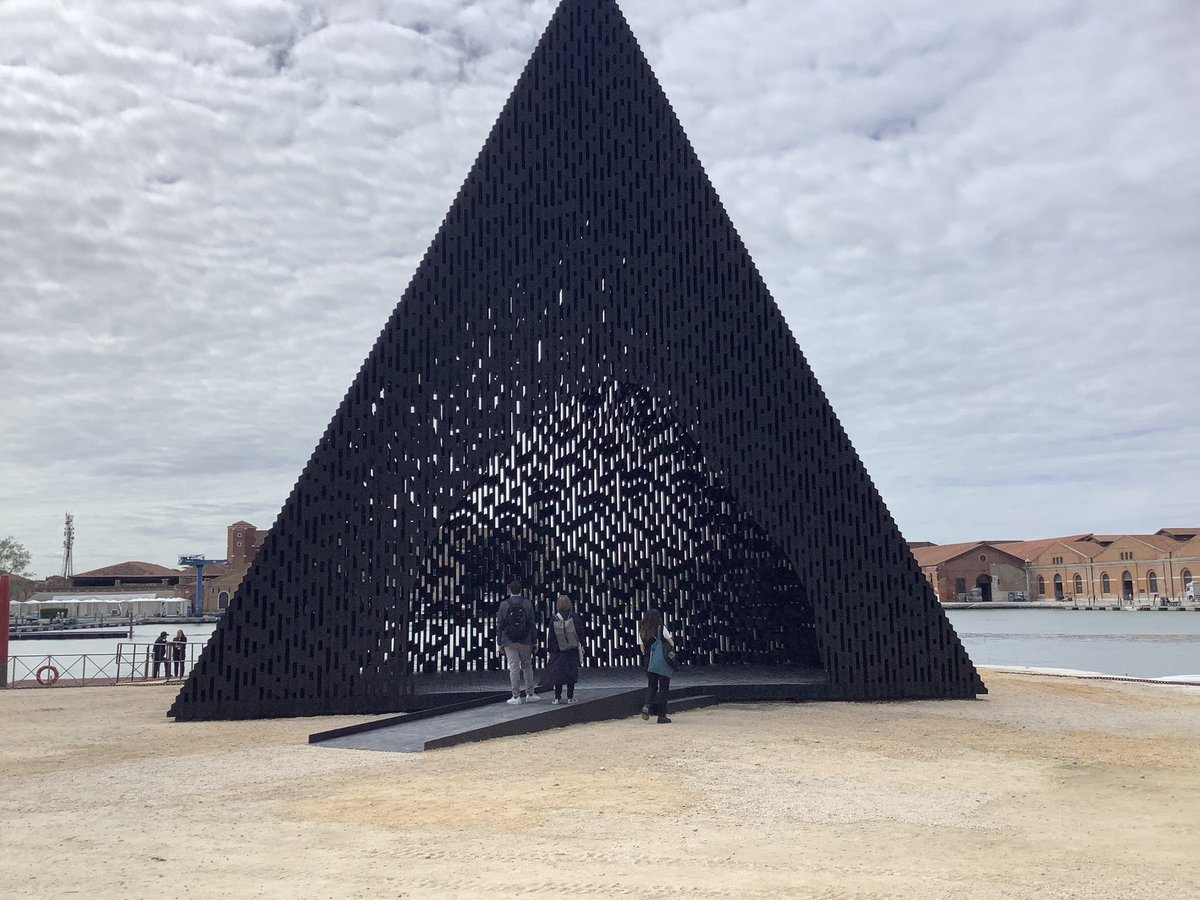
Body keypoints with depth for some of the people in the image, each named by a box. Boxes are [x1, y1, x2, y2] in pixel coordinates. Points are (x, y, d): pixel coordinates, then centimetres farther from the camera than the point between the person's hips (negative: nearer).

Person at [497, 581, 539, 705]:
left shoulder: (504, 605, -2)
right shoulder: (527, 604, -1)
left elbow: (499, 626, -1)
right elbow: (532, 624, -1)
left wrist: (499, 644, 5)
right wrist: (534, 642, 4)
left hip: (509, 642, -1)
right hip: (525, 641, 1)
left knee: (513, 668, 1)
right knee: (527, 666, 13)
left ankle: (516, 696, 2)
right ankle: (530, 694, 16)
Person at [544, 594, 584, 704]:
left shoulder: (554, 619, -5)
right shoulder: (574, 616, -6)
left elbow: (550, 637, 1)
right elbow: (580, 632, -4)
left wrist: (550, 650, 10)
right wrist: (581, 645, 5)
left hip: (558, 651, 0)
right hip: (572, 650, 0)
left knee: (557, 673, 6)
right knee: (571, 672, 5)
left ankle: (557, 697, 3)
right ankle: (570, 697, 5)